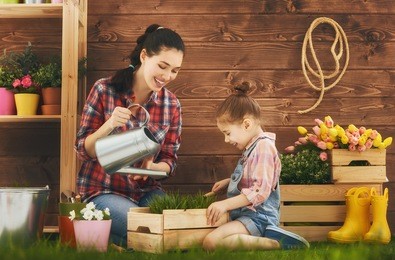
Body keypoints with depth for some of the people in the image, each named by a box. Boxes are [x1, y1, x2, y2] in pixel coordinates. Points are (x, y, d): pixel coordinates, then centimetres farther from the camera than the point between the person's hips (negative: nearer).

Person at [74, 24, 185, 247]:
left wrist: (152, 167, -20)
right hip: (102, 190, -4)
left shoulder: (172, 105, 0)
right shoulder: (104, 90, -10)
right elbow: (83, 151, -7)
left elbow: (169, 160, 4)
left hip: (145, 190, 4)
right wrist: (108, 125, -27)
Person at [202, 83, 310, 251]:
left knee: (211, 242, -29)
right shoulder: (252, 147, 17)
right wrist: (228, 182, 21)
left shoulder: (263, 147, -15)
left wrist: (225, 204, -21)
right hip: (247, 214, 11)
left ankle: (274, 244, -27)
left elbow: (260, 191, -22)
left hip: (257, 217, -11)